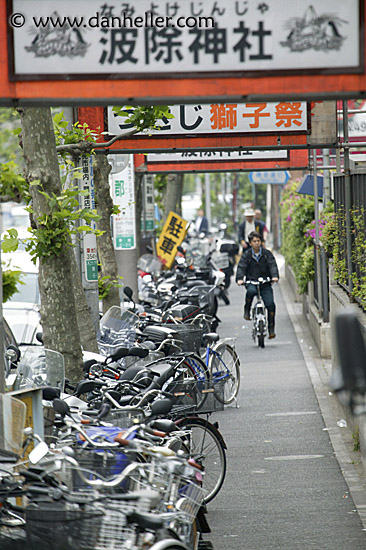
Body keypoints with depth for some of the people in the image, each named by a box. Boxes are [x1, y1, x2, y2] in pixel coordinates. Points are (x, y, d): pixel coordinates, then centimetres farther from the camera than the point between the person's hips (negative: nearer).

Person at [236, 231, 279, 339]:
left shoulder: (267, 253, 5)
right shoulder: (247, 255, 3)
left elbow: (272, 265, -5)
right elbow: (241, 267, -6)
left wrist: (274, 276, -25)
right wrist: (239, 279, -25)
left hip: (265, 283, 1)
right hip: (251, 282, -1)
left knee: (270, 304, -13)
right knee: (251, 291, -37)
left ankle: (271, 329, -2)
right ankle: (247, 309, -11)